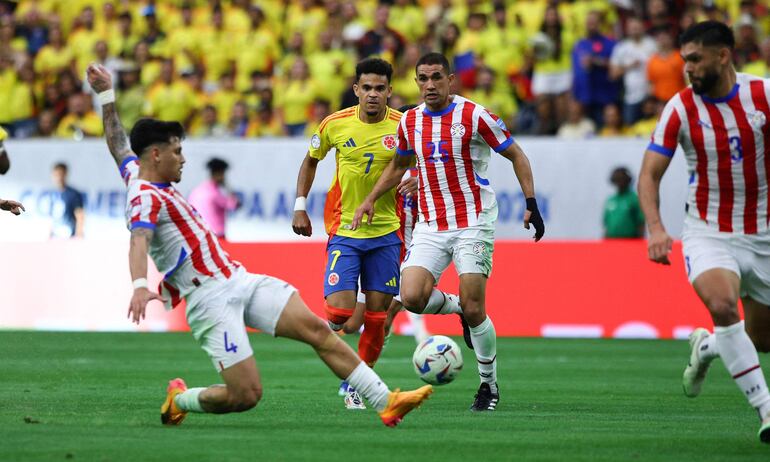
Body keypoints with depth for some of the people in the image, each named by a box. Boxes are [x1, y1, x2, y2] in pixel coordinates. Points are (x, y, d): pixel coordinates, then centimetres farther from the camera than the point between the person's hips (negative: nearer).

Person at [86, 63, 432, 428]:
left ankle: (385, 402, -4)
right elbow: (138, 241, -31)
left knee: (317, 329, -2)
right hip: (211, 299, -10)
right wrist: (140, 285, -49)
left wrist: (106, 93, 35)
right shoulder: (145, 197, -14)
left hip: (239, 280, 10)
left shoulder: (138, 175, 15)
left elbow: (117, 144, 30)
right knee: (246, 395, -14)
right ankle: (179, 400, 15)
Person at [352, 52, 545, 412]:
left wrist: (531, 203, -10)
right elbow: (399, 165, 25)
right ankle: (456, 308, 18)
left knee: (473, 310, -10)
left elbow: (516, 156, -1)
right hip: (430, 227, 4)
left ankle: (490, 384, 11)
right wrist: (370, 200, 16)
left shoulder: (474, 116, -9)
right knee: (412, 297, -16)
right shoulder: (410, 121, 6)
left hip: (473, 223, -4)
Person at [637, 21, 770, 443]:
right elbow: (650, 173, -5)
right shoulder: (680, 108, -8)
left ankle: (705, 347, 44)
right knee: (722, 304, -31)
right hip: (708, 232, -2)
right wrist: (655, 227, -21)